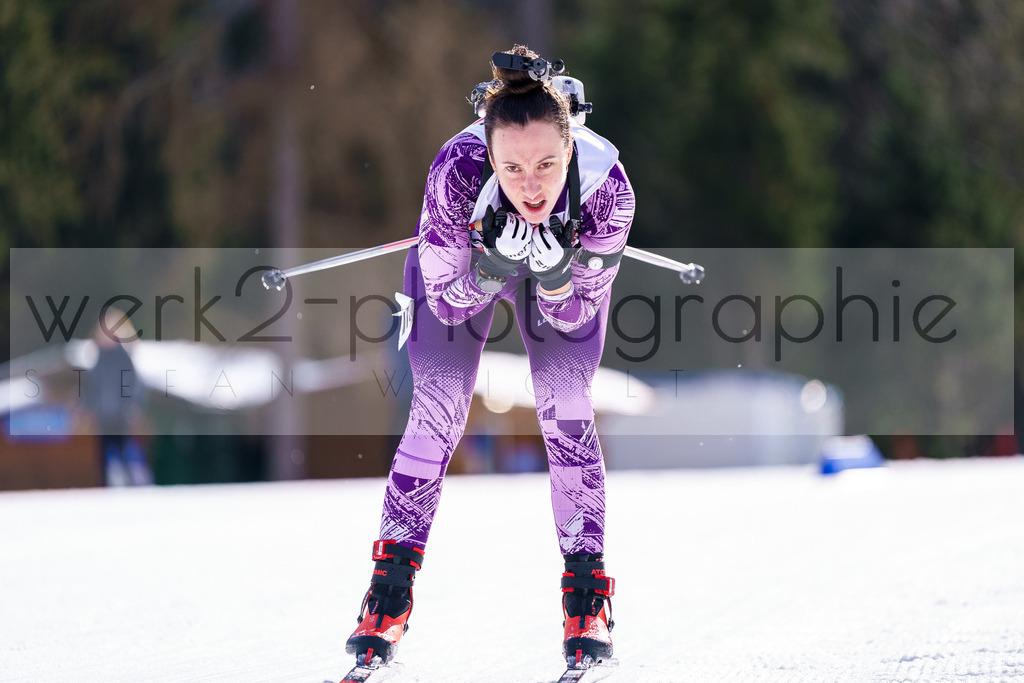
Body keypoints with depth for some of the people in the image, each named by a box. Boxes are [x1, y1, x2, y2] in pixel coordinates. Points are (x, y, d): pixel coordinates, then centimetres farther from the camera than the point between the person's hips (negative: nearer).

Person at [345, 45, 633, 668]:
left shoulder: (607, 188, -39)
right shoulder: (457, 172, -42)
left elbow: (574, 316, -24)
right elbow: (447, 301, -28)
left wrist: (554, 276, -44)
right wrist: (497, 263, -46)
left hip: (567, 255, 0)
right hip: (465, 254, 0)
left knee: (566, 408, -12)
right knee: (438, 411, -9)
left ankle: (586, 592, 0)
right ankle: (392, 585, 4)